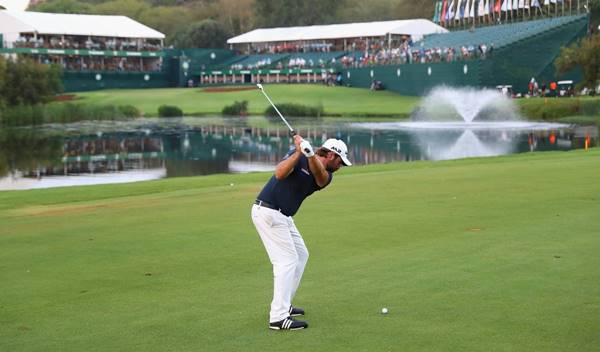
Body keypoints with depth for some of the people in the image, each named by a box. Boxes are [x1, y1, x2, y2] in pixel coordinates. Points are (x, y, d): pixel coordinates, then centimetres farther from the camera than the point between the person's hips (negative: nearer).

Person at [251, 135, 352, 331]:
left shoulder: (326, 176, 6)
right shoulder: (297, 156, -10)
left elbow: (320, 176, -20)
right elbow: (280, 173, -28)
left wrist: (310, 154, -38)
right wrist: (299, 152, -34)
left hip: (283, 216, 9)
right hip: (268, 211, -9)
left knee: (301, 255, 17)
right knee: (287, 260, -12)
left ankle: (283, 305, 25)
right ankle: (278, 318, -14)